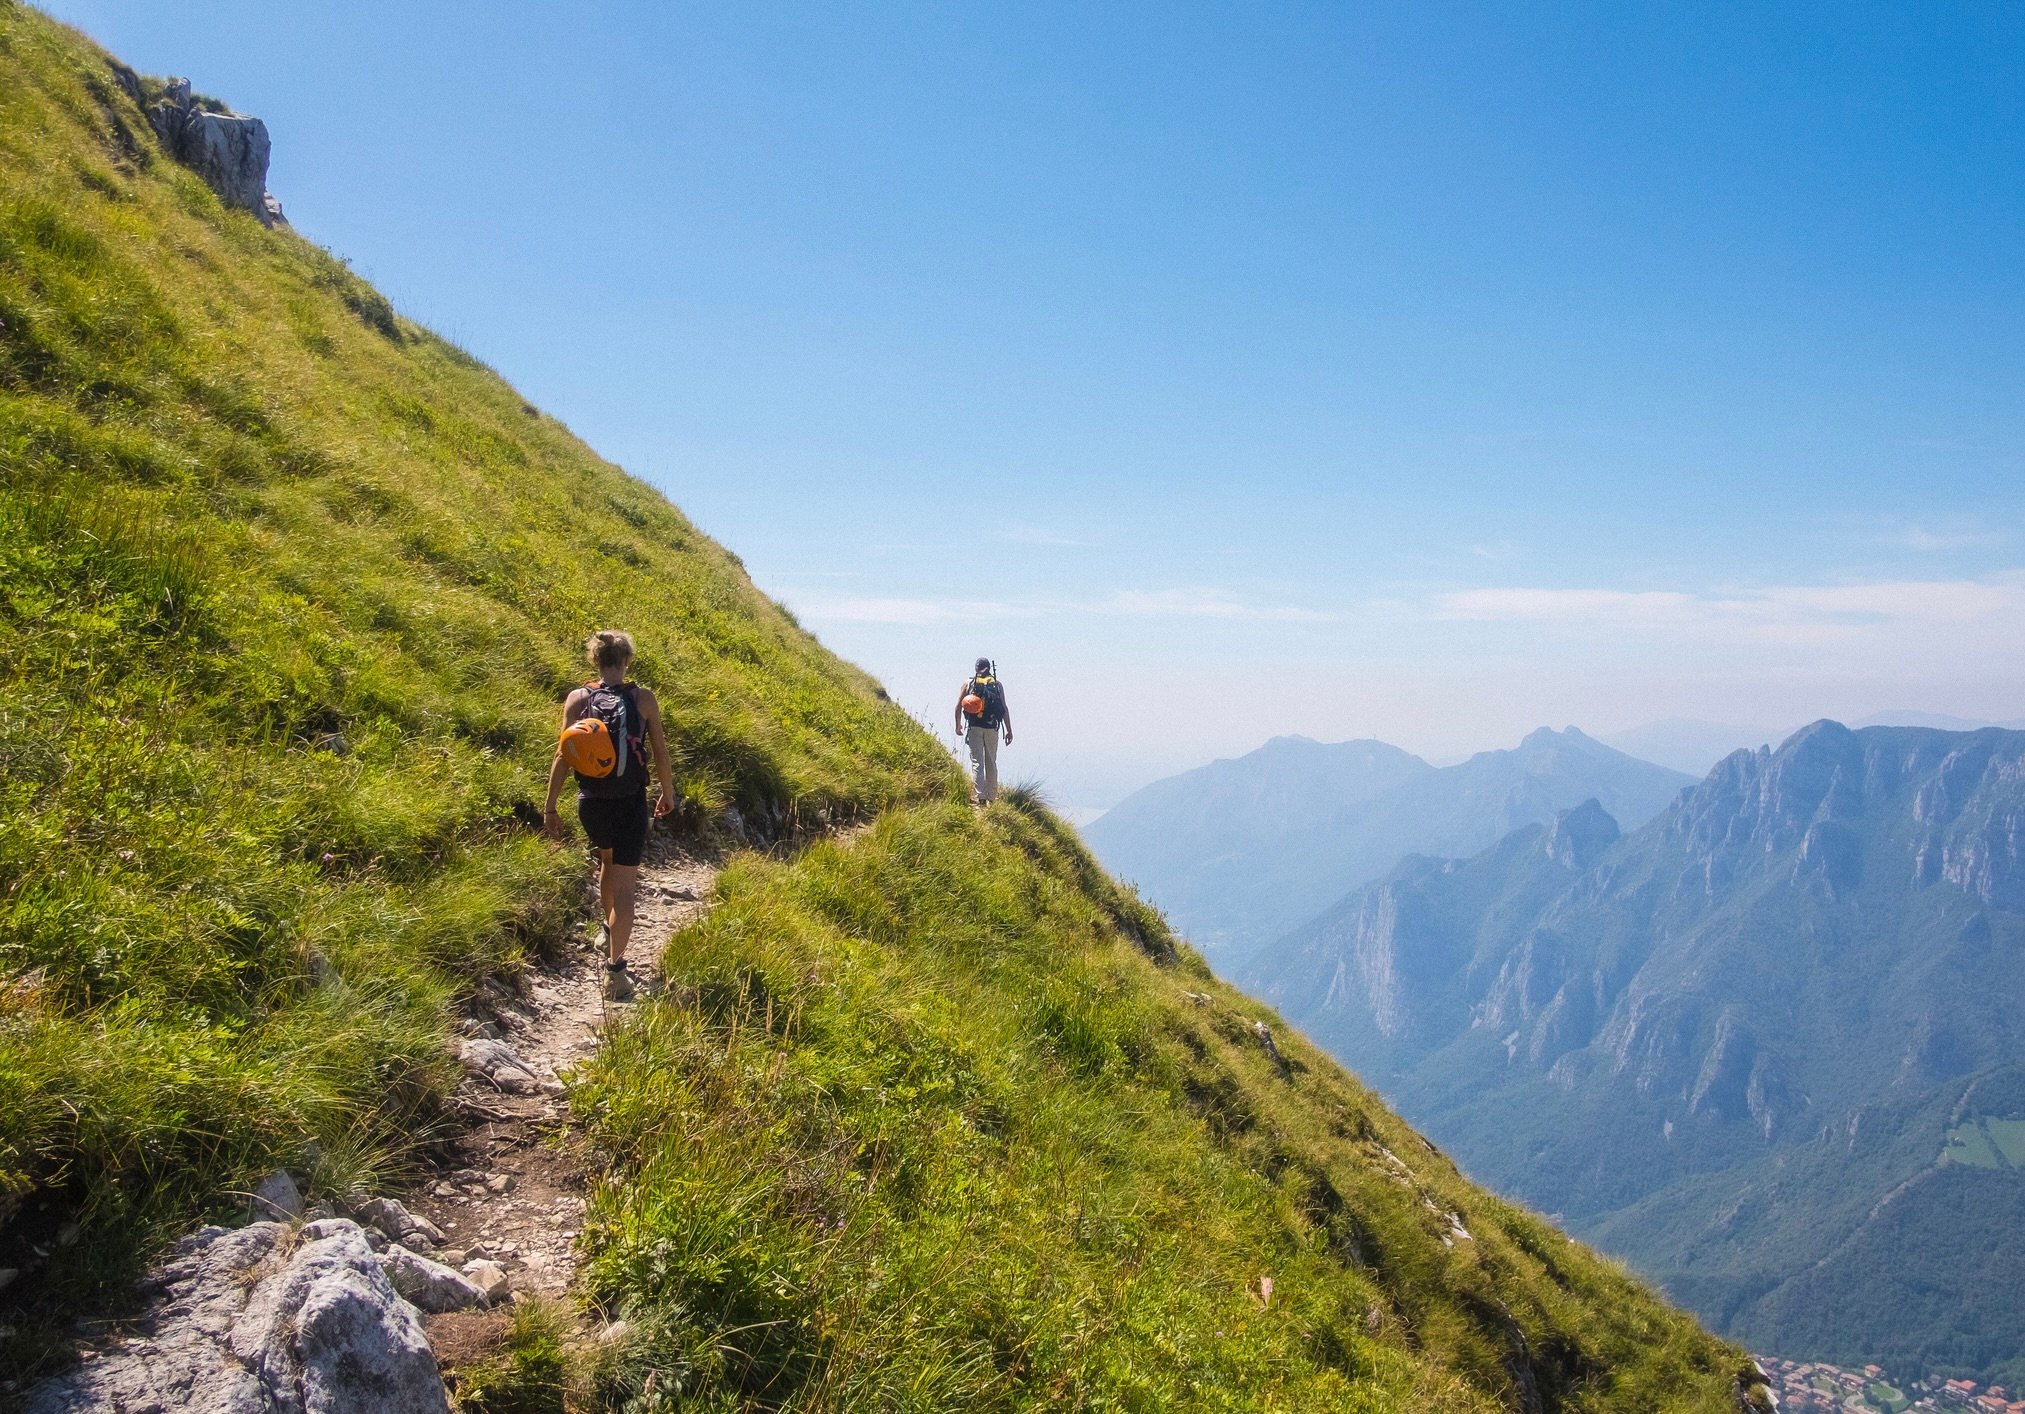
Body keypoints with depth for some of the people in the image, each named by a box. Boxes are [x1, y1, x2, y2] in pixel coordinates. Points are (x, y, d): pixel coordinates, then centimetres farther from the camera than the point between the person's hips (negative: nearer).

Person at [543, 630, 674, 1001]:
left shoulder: (577, 699, -6)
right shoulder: (643, 699, -9)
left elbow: (563, 756, -7)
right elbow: (660, 753, -3)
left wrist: (550, 807, 0)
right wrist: (668, 793, 13)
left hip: (591, 803, 3)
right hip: (630, 804, -3)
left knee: (608, 859, 32)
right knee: (624, 889, 1)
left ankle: (609, 928, 48)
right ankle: (615, 969, -7)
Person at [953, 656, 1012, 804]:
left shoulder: (968, 682, 5)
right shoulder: (997, 684, 6)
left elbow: (958, 706, 3)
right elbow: (1005, 708, 1)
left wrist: (958, 725, 16)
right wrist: (1009, 731, 4)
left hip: (974, 728, -1)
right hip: (991, 728, 1)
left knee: (977, 763, -1)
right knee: (991, 763, 12)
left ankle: (979, 796, -11)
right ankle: (991, 797, 16)